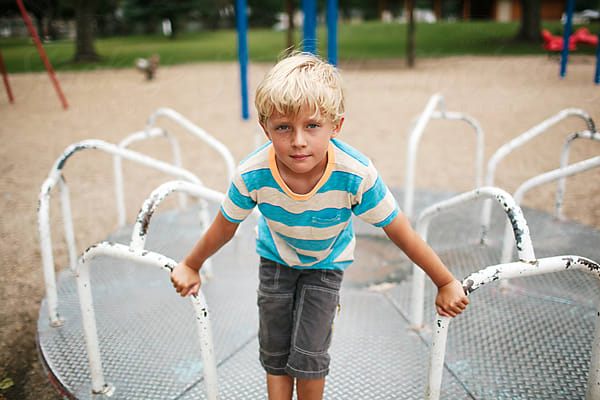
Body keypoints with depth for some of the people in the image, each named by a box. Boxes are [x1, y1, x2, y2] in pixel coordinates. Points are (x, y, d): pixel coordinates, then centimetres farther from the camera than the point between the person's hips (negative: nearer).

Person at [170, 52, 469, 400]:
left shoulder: (357, 174, -37)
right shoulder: (252, 175, -33)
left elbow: (402, 233, -22)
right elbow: (224, 228, -12)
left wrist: (447, 283, -12)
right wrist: (190, 267, 3)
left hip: (327, 261, -1)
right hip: (276, 257, 2)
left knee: (308, 355, -4)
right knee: (275, 353, 10)